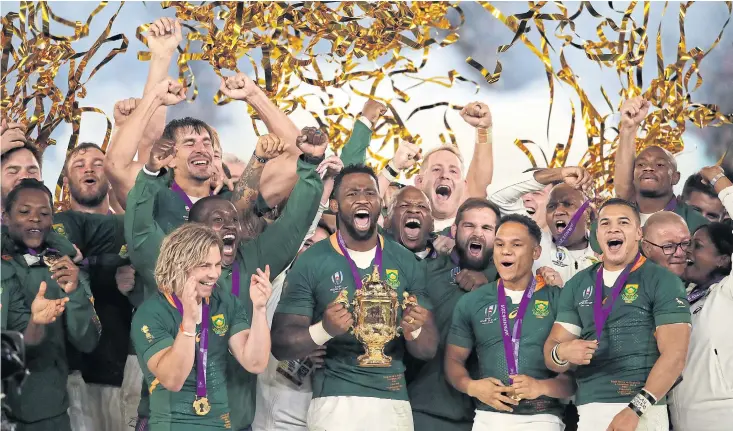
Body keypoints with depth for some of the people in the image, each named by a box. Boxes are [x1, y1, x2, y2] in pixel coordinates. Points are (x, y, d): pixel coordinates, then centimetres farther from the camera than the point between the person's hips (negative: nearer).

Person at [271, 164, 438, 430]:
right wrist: (324, 330, -24)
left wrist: (414, 330, -17)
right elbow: (281, 345, -6)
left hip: (394, 400, 3)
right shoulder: (310, 263, -5)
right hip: (335, 401, -3)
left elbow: (428, 349, 6)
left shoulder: (406, 262, 4)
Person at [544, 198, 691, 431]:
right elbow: (551, 347, 9)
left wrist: (635, 410, -18)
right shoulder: (577, 285, 11)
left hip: (641, 412, -4)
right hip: (587, 410, 4)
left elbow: (674, 355, -9)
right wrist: (561, 353, -15)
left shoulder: (663, 281, -2)